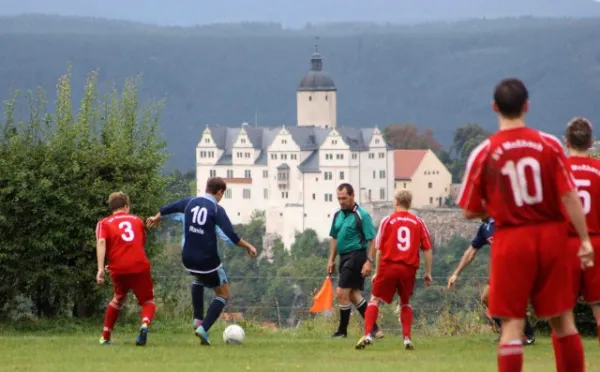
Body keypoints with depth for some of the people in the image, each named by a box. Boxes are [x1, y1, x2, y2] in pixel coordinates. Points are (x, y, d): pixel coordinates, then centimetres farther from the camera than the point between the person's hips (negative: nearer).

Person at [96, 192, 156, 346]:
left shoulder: (104, 223, 12)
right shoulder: (137, 220, 21)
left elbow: (101, 242, -6)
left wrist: (100, 268, -14)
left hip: (118, 269, 1)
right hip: (140, 266, -1)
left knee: (118, 299, 27)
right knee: (148, 301, 12)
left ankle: (105, 337, 26)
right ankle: (145, 324, -21)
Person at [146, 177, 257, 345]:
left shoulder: (190, 202, 4)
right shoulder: (217, 210, -13)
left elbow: (168, 208, 21)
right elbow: (231, 235, -20)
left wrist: (156, 218, 43)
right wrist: (248, 246, -5)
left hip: (188, 260, 6)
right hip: (208, 261, -6)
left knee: (198, 277, 39)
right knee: (223, 295, 11)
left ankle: (197, 320, 28)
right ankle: (204, 329, -8)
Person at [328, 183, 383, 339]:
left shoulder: (361, 215, -11)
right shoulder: (338, 215, 12)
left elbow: (372, 240, -14)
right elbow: (334, 238, 21)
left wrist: (369, 262, -20)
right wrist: (331, 260, 16)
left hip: (356, 255, -8)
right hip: (344, 258, 8)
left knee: (342, 293, -9)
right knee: (354, 295, 8)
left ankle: (342, 330, 2)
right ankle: (373, 328, 13)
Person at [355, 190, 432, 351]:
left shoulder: (387, 221, 3)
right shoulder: (418, 222, 7)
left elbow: (379, 249, 3)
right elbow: (427, 250, 5)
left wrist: (377, 272, 11)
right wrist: (428, 273, 11)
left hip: (389, 266, -2)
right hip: (409, 268, 2)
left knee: (375, 300, 7)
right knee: (405, 303, 19)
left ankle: (368, 334, -10)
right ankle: (407, 338, 7)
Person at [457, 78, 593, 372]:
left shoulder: (483, 154, -5)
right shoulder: (549, 145, -4)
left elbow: (470, 212, -1)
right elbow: (569, 197, -7)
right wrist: (585, 240, -2)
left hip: (511, 240, -1)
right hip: (551, 236, 1)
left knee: (512, 323, 0)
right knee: (562, 319, 12)